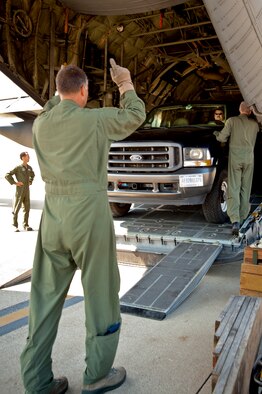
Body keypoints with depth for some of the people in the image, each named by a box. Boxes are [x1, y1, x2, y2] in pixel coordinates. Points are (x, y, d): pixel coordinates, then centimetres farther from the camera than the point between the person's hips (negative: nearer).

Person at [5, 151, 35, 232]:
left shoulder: (29, 167, 8)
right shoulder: (18, 168, -10)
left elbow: (32, 175, 31)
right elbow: (7, 175, -14)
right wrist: (14, 183, -14)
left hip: (27, 191, 6)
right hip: (20, 191, -6)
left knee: (27, 208, 7)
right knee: (16, 209, 2)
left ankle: (26, 225, 15)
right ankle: (15, 226, 10)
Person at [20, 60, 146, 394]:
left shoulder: (40, 124, 6)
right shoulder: (96, 119, -8)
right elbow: (135, 115, 9)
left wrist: (61, 90, 36)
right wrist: (125, 83, 22)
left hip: (52, 218, 6)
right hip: (89, 215, -5)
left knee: (45, 299, 12)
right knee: (100, 294, 9)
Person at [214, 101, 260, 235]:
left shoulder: (232, 121, -1)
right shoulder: (255, 124, 8)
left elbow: (222, 138, -3)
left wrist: (217, 134, 18)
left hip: (235, 157, -2)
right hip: (249, 158, 2)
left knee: (233, 189, -6)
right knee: (245, 189, 11)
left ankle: (235, 220, -20)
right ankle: (242, 218, 18)